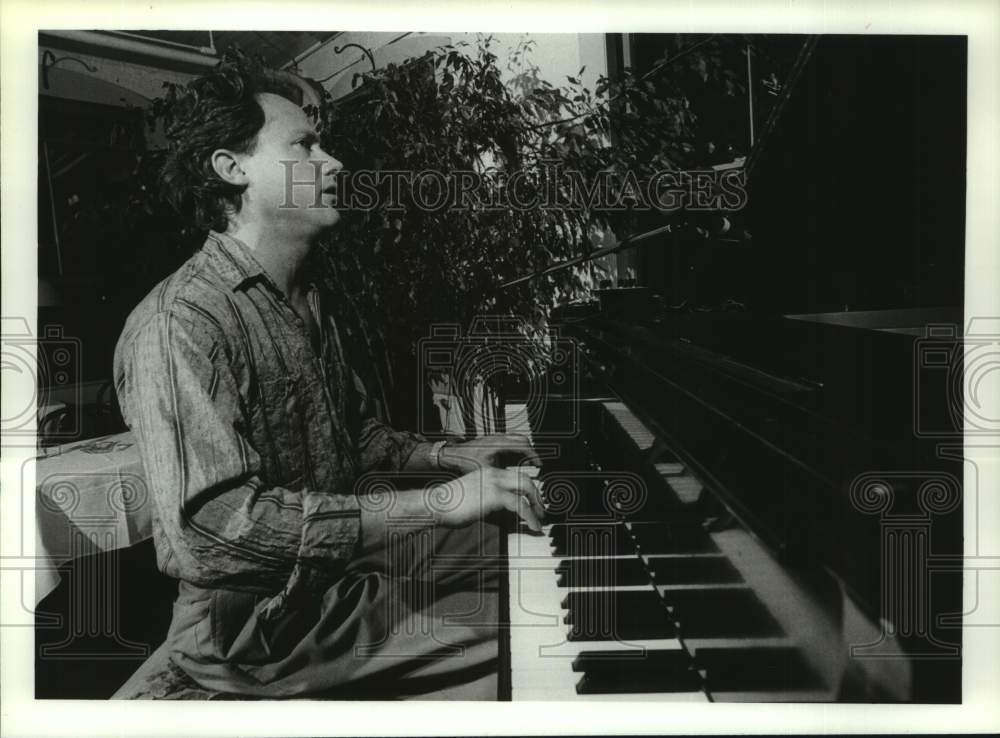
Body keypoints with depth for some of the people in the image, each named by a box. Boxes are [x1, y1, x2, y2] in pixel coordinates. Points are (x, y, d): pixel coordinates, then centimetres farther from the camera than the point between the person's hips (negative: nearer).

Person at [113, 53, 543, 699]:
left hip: (342, 544, 9)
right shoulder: (178, 324, -23)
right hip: (260, 616, -9)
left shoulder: (304, 299, 10)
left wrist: (447, 456, 3)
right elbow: (216, 524, -34)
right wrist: (437, 504, -34)